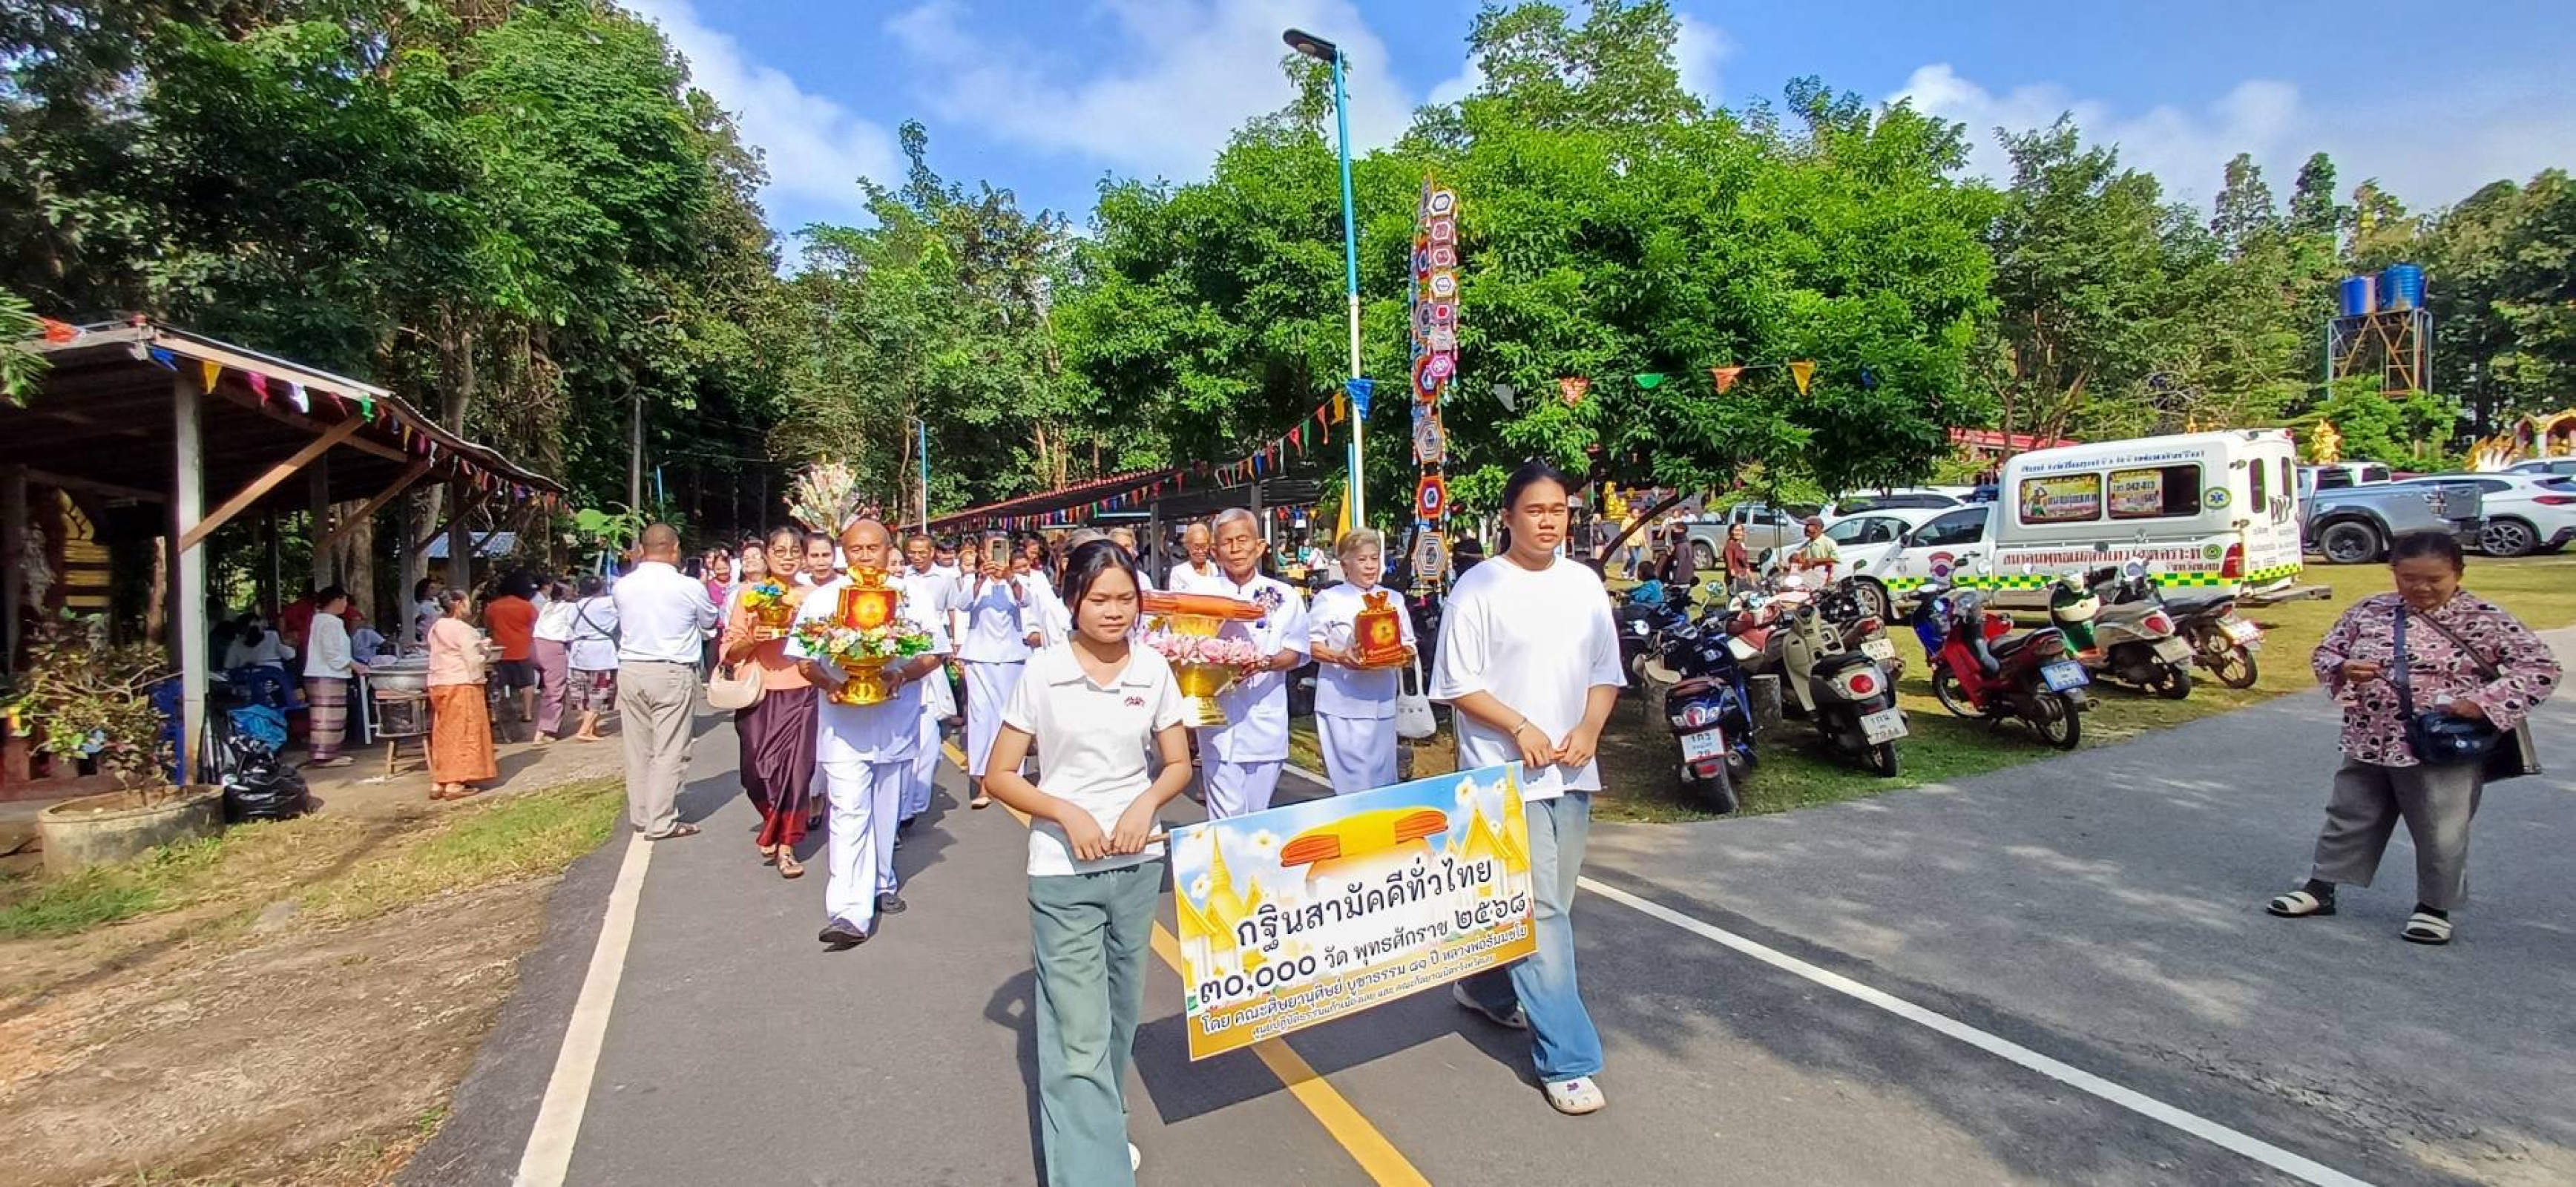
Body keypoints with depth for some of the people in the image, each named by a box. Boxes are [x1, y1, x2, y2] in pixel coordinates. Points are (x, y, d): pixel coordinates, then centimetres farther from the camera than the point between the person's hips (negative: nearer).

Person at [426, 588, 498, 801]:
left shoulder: (436, 628, 13)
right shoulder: (463, 629, -13)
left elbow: (445, 655, 15)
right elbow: (473, 660, -16)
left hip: (438, 685, 8)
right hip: (461, 684, -8)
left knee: (443, 735, 13)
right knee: (463, 734, -3)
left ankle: (438, 783, 16)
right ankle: (455, 784, -3)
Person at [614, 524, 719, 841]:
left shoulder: (621, 587, -1)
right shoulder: (689, 588, -11)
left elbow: (623, 620, 15)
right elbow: (709, 621, 7)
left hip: (630, 670, 5)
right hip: (672, 673, -5)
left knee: (638, 749, 14)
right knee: (669, 751, 1)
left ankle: (640, 814, 25)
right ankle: (661, 822, 4)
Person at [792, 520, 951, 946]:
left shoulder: (911, 598, 1)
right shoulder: (822, 599, 1)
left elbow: (935, 652, 2)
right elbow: (804, 659, 2)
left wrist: (902, 675, -16)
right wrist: (830, 683, -17)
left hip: (896, 725, 2)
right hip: (843, 725, -2)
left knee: (886, 814, 16)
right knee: (849, 815, -10)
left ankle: (881, 884, 35)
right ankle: (850, 913, -13)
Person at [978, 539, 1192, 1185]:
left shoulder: (1153, 669, -3)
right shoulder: (1044, 672, -10)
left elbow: (1179, 764, 6)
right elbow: (999, 775, -5)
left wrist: (1147, 802, -14)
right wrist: (1068, 813, -18)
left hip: (1137, 863, 4)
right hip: (1063, 872, -3)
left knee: (1119, 1015, 19)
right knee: (1079, 1035, -4)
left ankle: (1101, 1127, 42)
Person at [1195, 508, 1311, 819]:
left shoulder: (1283, 595, 4)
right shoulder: (1203, 594, 2)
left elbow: (1297, 653, 5)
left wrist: (1267, 663, -16)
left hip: (1265, 721, 1)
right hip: (1218, 720, -1)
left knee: (1258, 816, 12)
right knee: (1227, 818, -4)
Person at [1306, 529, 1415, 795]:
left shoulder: (1393, 600, 14)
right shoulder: (1329, 599, 1)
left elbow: (1409, 648, 15)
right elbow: (1311, 645, -1)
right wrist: (1339, 657, -18)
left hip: (1381, 705, 4)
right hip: (1343, 706, -4)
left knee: (1383, 782, 8)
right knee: (1353, 783, -5)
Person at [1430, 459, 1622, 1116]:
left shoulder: (1585, 584, 8)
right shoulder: (1479, 587, -8)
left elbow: (1606, 672, 12)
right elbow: (1459, 684, -8)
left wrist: (1589, 729, -5)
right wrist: (1521, 728, -18)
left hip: (1571, 771, 6)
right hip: (1504, 773, -6)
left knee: (1549, 902, 17)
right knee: (1538, 910, -6)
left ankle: (1485, 987, 40)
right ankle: (1566, 1059, 5)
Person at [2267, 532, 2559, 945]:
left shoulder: (2484, 618, -6)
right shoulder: (2368, 611, 2)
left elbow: (2542, 667, -6)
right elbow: (2324, 653, 9)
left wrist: (2482, 702, -17)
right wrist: (2343, 670, -14)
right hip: (2368, 744, 3)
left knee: (2440, 834, 8)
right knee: (2348, 819, 14)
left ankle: (2434, 906, 26)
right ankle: (2321, 888, 25)